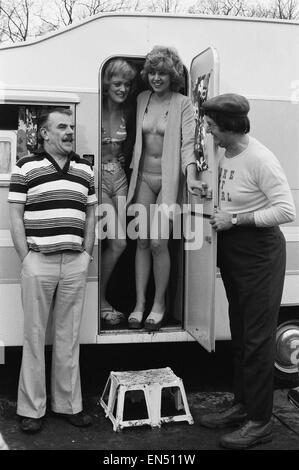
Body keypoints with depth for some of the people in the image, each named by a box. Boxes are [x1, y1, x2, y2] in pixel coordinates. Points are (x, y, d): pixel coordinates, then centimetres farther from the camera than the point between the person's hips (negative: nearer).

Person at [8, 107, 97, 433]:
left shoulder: (84, 169, 13)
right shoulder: (25, 168, 1)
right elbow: (16, 218, -1)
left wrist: (86, 256, 7)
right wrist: (26, 260, -6)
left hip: (75, 263, 3)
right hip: (38, 261, -3)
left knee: (69, 337, 9)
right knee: (34, 336, 4)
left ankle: (69, 404, 20)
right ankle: (31, 409, 14)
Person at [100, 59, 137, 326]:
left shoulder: (128, 113, 6)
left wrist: (121, 162, 9)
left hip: (118, 176, 6)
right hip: (98, 176, -6)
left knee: (119, 243, 1)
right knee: (117, 241, -10)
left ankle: (100, 299, 17)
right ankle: (100, 303, 6)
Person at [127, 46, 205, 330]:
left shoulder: (182, 104, -5)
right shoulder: (142, 99, 9)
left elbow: (188, 142, -13)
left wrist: (190, 176, -26)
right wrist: (132, 170, 9)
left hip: (168, 180, -4)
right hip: (144, 178, 4)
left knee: (158, 242, -8)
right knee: (142, 241, 2)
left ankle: (159, 304, 10)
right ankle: (139, 303, 11)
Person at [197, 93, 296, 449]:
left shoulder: (260, 160, -18)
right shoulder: (226, 156, 8)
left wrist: (234, 219, -20)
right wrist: (215, 216, 0)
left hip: (259, 252, -9)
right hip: (231, 252, 9)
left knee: (257, 339, -2)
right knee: (239, 335, 16)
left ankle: (259, 421, 10)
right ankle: (242, 405, 30)